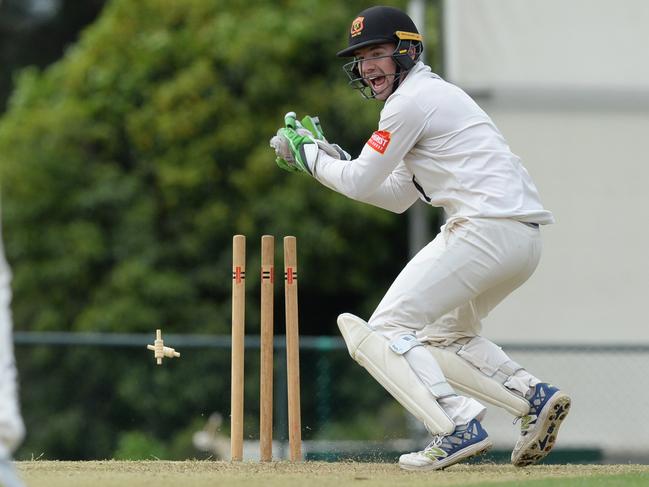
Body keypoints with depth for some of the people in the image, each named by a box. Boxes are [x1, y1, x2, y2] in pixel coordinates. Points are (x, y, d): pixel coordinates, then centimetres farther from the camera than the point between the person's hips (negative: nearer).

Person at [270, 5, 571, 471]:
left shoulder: (413, 100, -4)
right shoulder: (436, 96, 27)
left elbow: (362, 183, -2)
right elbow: (396, 197, 29)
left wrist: (308, 155, 13)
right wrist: (327, 154, 24)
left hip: (487, 227, -10)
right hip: (524, 238, 10)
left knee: (386, 331, -6)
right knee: (444, 334, 26)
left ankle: (460, 426, -22)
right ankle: (535, 397, 8)